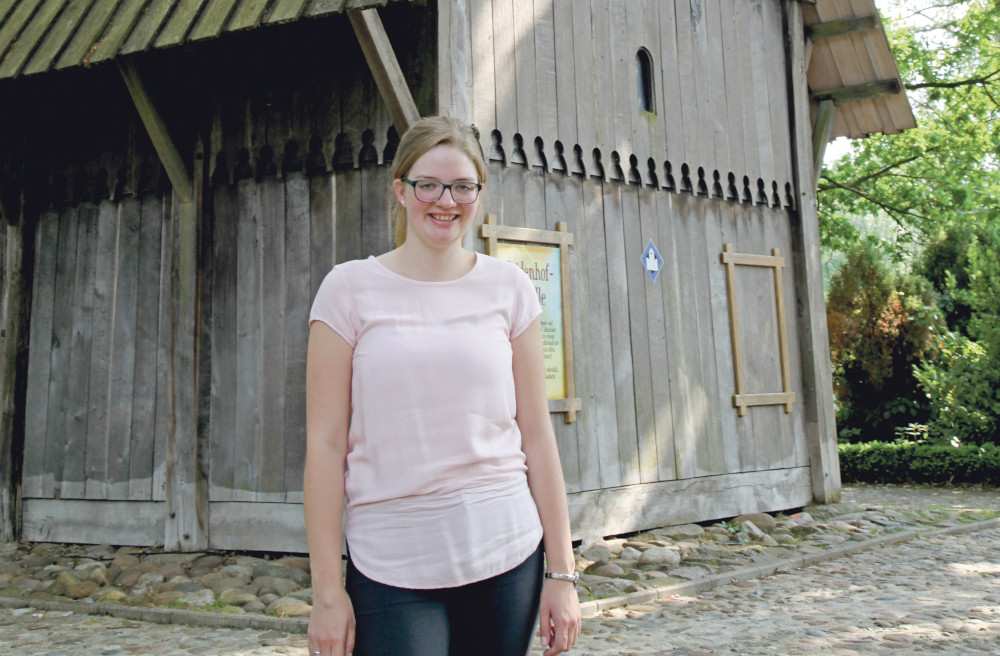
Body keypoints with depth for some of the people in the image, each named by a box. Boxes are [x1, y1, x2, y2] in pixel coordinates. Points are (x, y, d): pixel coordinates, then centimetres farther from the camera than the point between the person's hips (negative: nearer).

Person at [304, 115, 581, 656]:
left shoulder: (508, 288, 4)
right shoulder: (350, 288, -1)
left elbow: (536, 433, 5)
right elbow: (325, 444, -3)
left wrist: (560, 572, 3)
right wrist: (328, 591, -4)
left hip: (508, 556, 2)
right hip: (390, 568, -2)